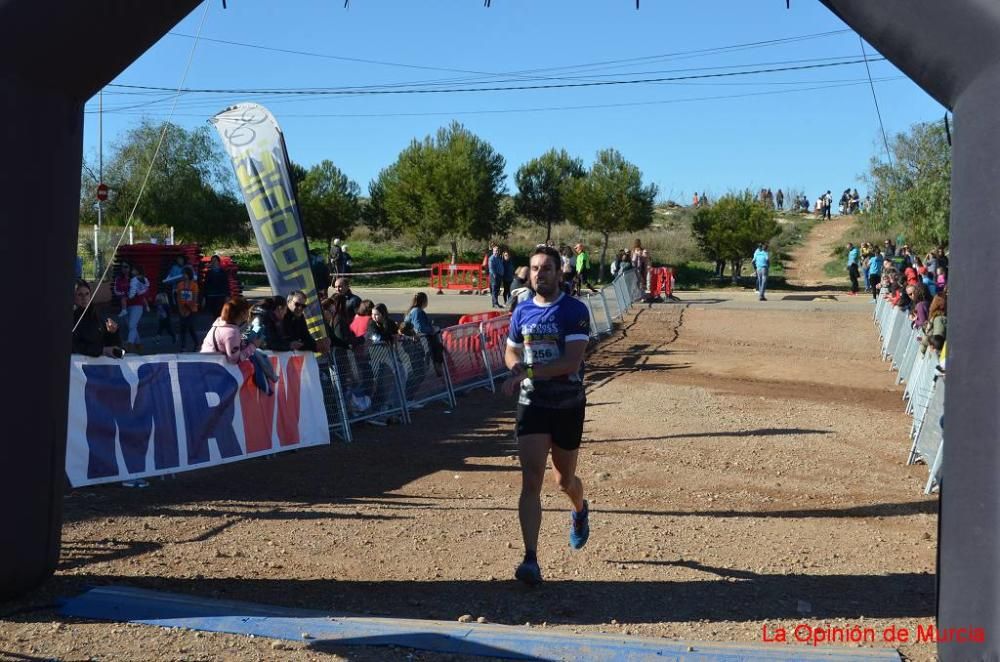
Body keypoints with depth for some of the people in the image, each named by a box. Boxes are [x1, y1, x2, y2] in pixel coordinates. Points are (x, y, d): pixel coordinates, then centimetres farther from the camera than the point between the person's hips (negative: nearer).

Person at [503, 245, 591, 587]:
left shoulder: (574, 310, -10)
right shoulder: (522, 312, 5)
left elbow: (572, 361, -21)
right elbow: (510, 352, 18)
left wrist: (528, 372, -27)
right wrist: (517, 365, -6)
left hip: (569, 405, -2)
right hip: (532, 404, 2)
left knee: (564, 479, 15)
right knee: (531, 479, -11)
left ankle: (580, 510, 51)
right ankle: (530, 559, -12)